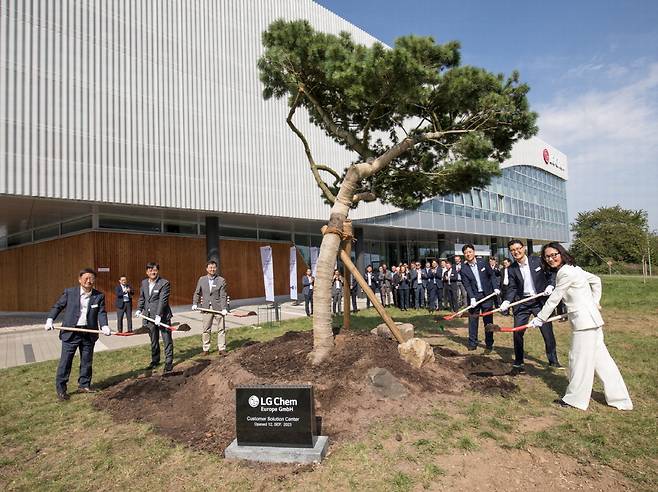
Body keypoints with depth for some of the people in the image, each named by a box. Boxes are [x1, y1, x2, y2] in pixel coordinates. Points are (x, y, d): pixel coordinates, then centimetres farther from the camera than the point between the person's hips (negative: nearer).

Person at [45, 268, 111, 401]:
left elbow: (101, 313, -4)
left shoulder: (99, 296, 0)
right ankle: (60, 389, 15)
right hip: (70, 332, -2)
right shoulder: (69, 292, -3)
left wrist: (104, 326, -19)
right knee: (65, 361, 2)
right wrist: (50, 319, -6)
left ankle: (84, 385, 28)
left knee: (87, 361, 13)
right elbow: (57, 306, 7)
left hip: (89, 333, 2)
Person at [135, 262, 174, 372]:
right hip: (149, 316, 6)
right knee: (153, 340, 17)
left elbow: (162, 300, -17)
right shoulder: (144, 282, 8)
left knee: (167, 340, 0)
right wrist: (139, 309, 6)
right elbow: (142, 298, 19)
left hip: (162, 316, -6)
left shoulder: (164, 283, -11)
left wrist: (158, 315, -23)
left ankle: (169, 362, 9)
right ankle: (155, 360, 31)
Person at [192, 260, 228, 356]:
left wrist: (224, 308, -13)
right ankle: (206, 349, 18)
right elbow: (197, 293, 15)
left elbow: (223, 296, -4)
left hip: (218, 307, -2)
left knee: (221, 329, 4)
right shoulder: (201, 279, 8)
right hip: (206, 308, 2)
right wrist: (195, 303, 3)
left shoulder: (221, 280, 0)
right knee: (206, 330, 7)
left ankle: (221, 348, 12)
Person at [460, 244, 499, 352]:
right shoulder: (464, 269, -4)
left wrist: (495, 288, -3)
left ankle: (489, 344, 15)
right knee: (473, 321, 4)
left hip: (487, 295, 0)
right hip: (474, 297, 0)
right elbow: (467, 285, -9)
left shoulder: (483, 263, 0)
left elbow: (492, 275, 8)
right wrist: (472, 298, -19)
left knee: (488, 321, 5)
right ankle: (472, 343, 15)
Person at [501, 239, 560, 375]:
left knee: (548, 331, 6)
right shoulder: (511, 269, -1)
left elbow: (551, 274, 4)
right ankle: (518, 363, 13)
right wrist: (507, 301, -16)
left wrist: (550, 286, -14)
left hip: (540, 301, -1)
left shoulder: (538, 261, -4)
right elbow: (512, 288, -2)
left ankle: (553, 360, 27)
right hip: (522, 304, 1)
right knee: (517, 332, -1)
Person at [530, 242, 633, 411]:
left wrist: (539, 319, -7)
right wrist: (594, 302, 15)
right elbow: (596, 280, 19)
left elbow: (554, 299, -15)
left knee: (579, 359, 2)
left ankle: (575, 399, 14)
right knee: (600, 358, 15)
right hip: (591, 318, 10)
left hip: (584, 321, -10)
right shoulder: (573, 268, 10)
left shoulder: (566, 273, -19)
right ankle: (619, 397, 24)